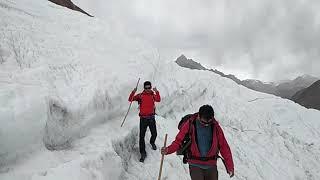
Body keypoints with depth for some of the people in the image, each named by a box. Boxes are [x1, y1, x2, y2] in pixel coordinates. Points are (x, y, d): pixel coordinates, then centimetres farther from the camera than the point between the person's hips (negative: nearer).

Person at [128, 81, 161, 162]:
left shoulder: (153, 95, 1)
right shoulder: (140, 95, -1)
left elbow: (158, 100, -19)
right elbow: (130, 99, -8)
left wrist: (157, 92, -35)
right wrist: (133, 92, -24)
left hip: (151, 118, 1)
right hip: (143, 118, -1)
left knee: (154, 134, 10)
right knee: (141, 136, -3)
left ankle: (152, 142, 45)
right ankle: (143, 153, 8)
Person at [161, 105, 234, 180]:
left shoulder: (215, 126, -2)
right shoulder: (189, 124, -8)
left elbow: (224, 147, 2)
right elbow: (179, 141, -4)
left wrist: (230, 166, 0)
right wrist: (168, 150, -23)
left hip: (211, 165, 3)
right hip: (195, 165, -2)